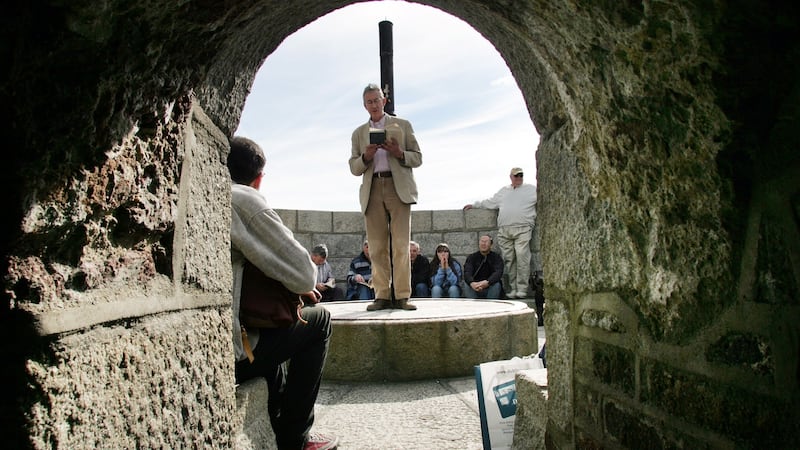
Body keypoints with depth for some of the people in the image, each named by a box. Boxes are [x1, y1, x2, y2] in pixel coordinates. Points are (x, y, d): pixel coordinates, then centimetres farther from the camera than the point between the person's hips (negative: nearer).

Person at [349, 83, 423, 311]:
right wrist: (366, 157, -6)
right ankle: (382, 296, 1)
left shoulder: (402, 125, 14)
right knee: (378, 247, -2)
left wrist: (399, 153, -10)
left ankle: (402, 296, -7)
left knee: (401, 245, -9)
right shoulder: (358, 133, 19)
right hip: (372, 190, 2)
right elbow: (354, 168, 14)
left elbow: (417, 158, 10)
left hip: (398, 187, -2)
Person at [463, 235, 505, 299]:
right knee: (467, 285, -27)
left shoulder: (496, 257, -1)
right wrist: (472, 283, -39)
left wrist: (487, 282, -40)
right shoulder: (472, 257, 2)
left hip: (491, 289, -1)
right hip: (475, 289, 1)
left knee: (496, 284, -30)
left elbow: (498, 272, -20)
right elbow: (467, 273, -15)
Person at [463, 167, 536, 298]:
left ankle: (522, 289, -13)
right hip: (504, 231, 3)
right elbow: (490, 202, 33)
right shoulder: (503, 191, 28)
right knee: (508, 260, -3)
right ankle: (512, 289, 0)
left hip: (523, 229, -3)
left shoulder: (531, 189, 17)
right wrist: (473, 205, 33)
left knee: (522, 257, -16)